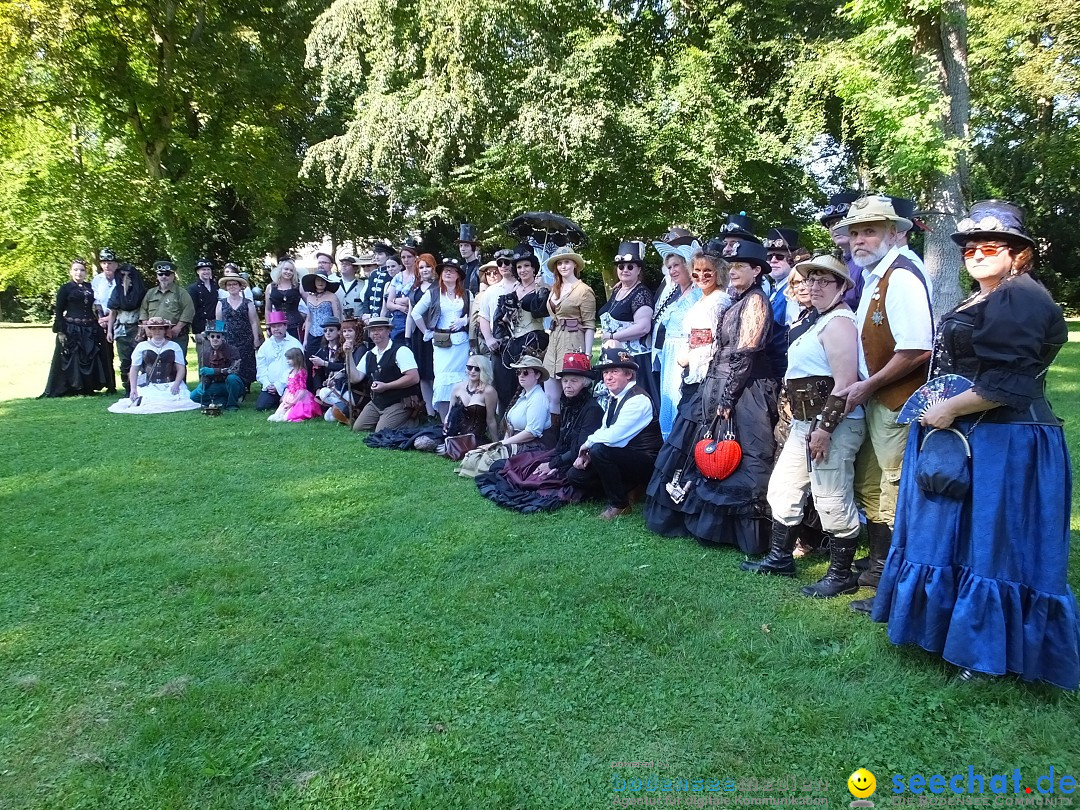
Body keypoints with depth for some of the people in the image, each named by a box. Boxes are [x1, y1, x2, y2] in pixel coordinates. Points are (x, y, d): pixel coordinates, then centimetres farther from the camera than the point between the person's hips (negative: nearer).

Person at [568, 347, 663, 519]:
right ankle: (626, 490, 8)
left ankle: (619, 505, -13)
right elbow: (604, 430, 8)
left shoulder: (638, 400, -23)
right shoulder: (613, 397, 6)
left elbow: (613, 436, -32)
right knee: (575, 475, -1)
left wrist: (589, 442, -14)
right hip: (624, 457, 9)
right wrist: (586, 454, -8)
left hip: (645, 463, -9)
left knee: (600, 450, -32)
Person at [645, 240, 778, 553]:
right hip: (721, 387, 9)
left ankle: (747, 532, 2)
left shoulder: (756, 301, -9)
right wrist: (716, 390, 14)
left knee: (739, 459, -6)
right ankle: (709, 522, 22)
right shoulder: (737, 302, 18)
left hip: (744, 391, -9)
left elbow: (745, 353, -15)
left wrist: (727, 395, -17)